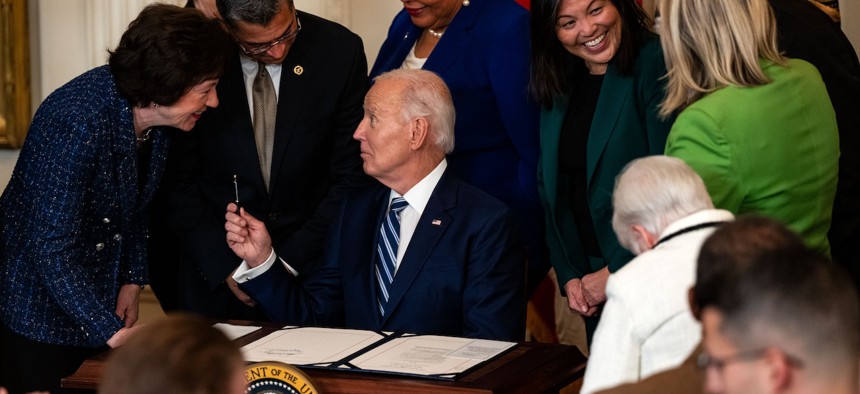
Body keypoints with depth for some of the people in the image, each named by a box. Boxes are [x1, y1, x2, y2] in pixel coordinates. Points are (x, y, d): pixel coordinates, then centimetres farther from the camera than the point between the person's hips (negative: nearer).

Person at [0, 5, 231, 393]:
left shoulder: (151, 116, -5)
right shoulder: (78, 123, -30)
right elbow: (51, 248, -31)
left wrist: (132, 280, 1)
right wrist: (114, 332, -34)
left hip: (95, 302, 8)